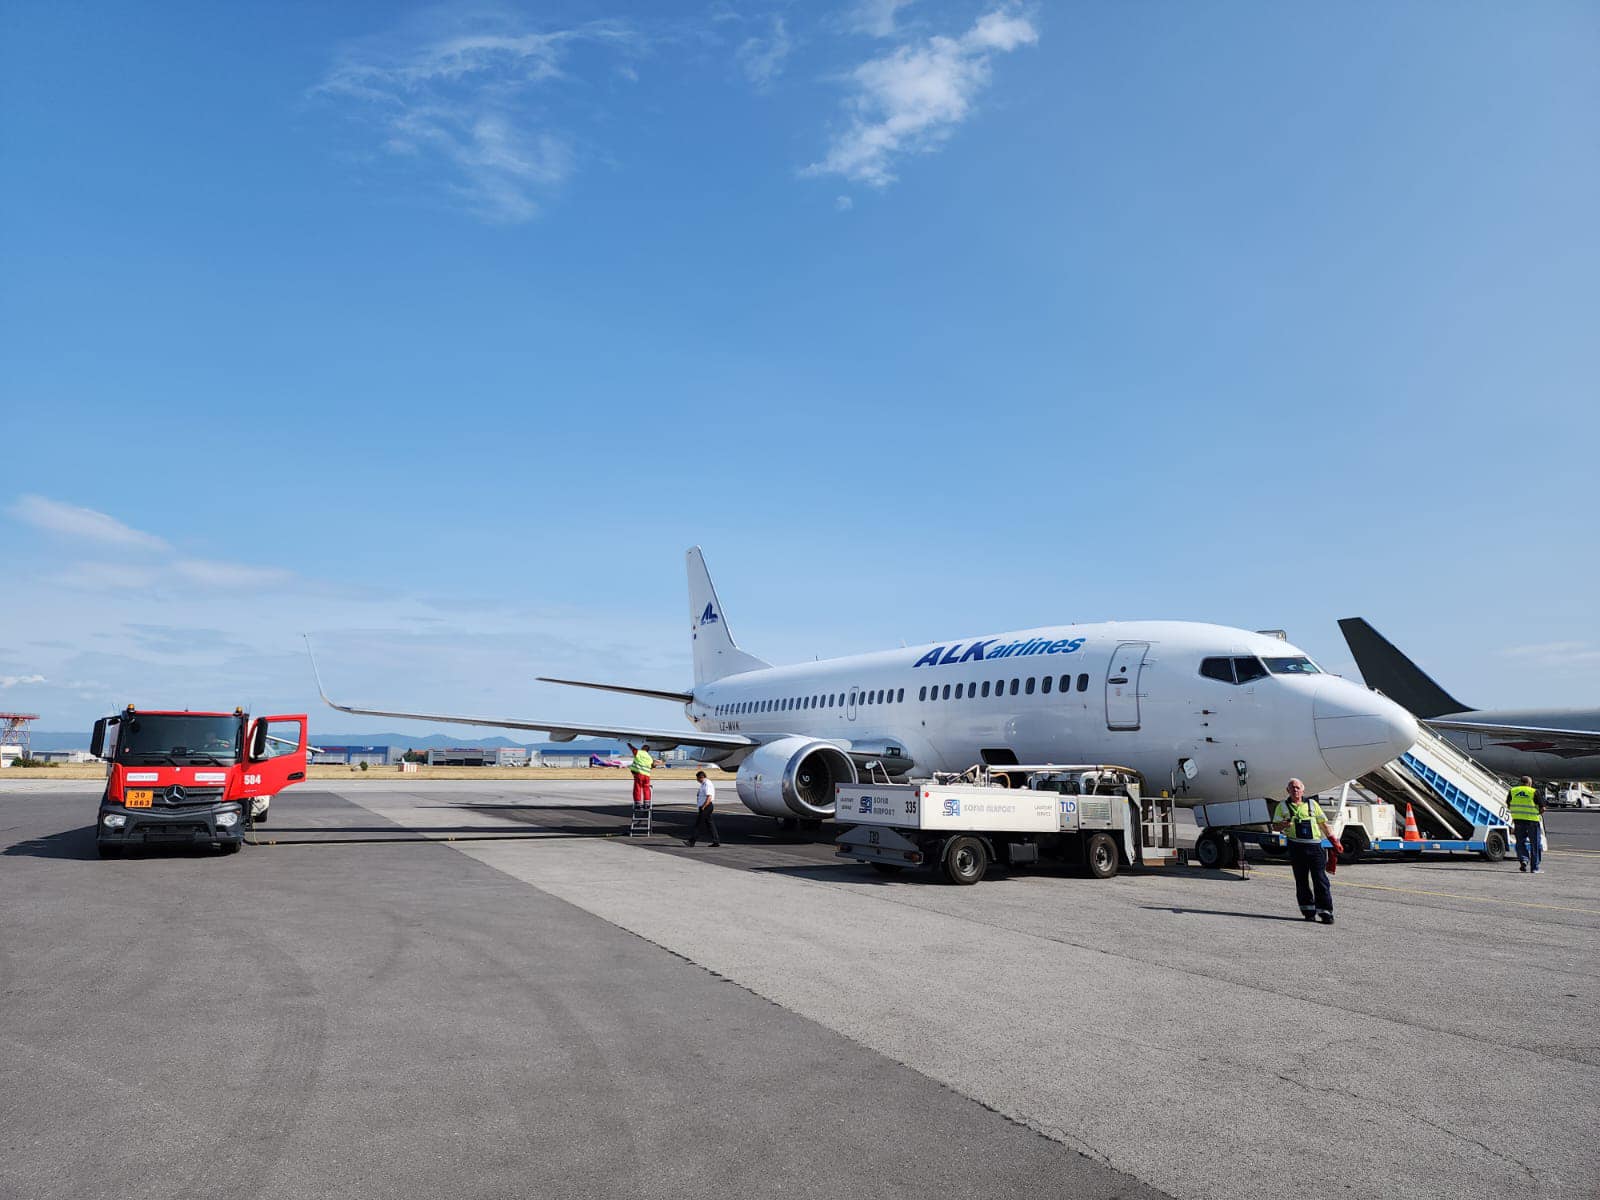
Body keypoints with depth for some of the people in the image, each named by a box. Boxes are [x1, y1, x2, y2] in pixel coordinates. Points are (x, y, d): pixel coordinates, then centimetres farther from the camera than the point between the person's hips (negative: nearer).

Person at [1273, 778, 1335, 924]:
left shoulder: (1312, 804, 12)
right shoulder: (1283, 806, 9)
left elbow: (1323, 823, 15)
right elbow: (1275, 826, 7)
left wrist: (1333, 839, 8)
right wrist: (1283, 825, -16)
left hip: (1315, 845, 0)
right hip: (1296, 846, 0)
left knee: (1320, 879, -4)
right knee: (1301, 880, 4)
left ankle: (1325, 912, 0)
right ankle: (1308, 911, 13)